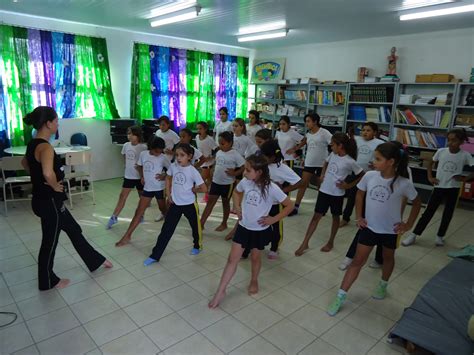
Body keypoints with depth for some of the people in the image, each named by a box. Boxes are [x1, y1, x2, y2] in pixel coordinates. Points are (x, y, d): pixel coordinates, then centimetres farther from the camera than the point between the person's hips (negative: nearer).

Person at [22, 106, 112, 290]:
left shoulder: (33, 144, 5)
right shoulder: (45, 147, -25)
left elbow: (25, 163, 24)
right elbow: (48, 173, -42)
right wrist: (55, 186, -22)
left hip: (44, 199, 10)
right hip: (49, 202, -10)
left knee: (74, 229, 20)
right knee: (50, 242, 9)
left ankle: (96, 261, 36)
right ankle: (48, 281, 30)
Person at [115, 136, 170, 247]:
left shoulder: (163, 158, -12)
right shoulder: (143, 154, -4)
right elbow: (140, 166, 14)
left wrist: (165, 176, -20)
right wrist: (142, 177, 0)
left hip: (160, 188, -2)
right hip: (147, 188, 2)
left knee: (163, 209, 17)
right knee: (139, 212, 1)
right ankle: (127, 236, 5)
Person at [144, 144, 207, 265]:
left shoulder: (193, 171, -19)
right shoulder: (173, 166, -6)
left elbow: (203, 188, -16)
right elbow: (168, 178, 14)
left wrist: (192, 190, -3)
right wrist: (168, 193, 6)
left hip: (189, 204, -3)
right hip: (175, 203, 3)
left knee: (195, 227, 17)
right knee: (166, 230, 4)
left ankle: (197, 246, 44)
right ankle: (155, 255, 11)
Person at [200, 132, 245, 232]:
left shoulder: (235, 155, -14)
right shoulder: (218, 153, 4)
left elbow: (244, 167, -13)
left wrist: (234, 173, -22)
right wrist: (213, 174, 8)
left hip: (227, 183, -5)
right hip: (216, 181, 5)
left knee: (225, 203, 12)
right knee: (210, 202, 6)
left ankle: (224, 224, 29)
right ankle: (201, 223, 8)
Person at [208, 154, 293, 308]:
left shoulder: (271, 188, -22)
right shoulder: (245, 182, -11)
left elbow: (289, 206, -12)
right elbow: (237, 192, 14)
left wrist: (273, 219, -14)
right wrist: (238, 208, 1)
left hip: (260, 230, -3)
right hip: (243, 227, 3)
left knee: (255, 257, 18)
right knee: (233, 258, 4)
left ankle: (254, 281, 47)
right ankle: (221, 291, 14)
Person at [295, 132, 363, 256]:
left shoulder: (349, 161, -15)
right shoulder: (333, 155, 1)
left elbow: (362, 176, -8)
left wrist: (348, 185, -10)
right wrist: (322, 174, 9)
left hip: (337, 194, -5)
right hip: (324, 191, 5)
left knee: (335, 217, 15)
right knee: (316, 216, 6)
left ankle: (330, 242, 32)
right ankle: (305, 243, 10)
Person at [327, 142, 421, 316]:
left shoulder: (404, 183, -19)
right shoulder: (369, 176, -13)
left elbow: (417, 203, 0)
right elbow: (359, 195, 5)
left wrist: (408, 224, -2)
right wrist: (358, 217, 1)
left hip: (391, 230, -1)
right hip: (369, 227, 1)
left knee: (388, 258, 23)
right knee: (357, 261, 3)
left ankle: (383, 285, 50)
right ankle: (340, 297, 6)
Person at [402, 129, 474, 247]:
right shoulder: (441, 151, -8)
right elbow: (431, 164, 8)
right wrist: (430, 177, -2)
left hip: (453, 188, 0)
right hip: (439, 187, 0)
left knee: (448, 214, 10)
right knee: (428, 212, 3)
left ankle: (440, 236, 28)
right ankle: (413, 235, 8)